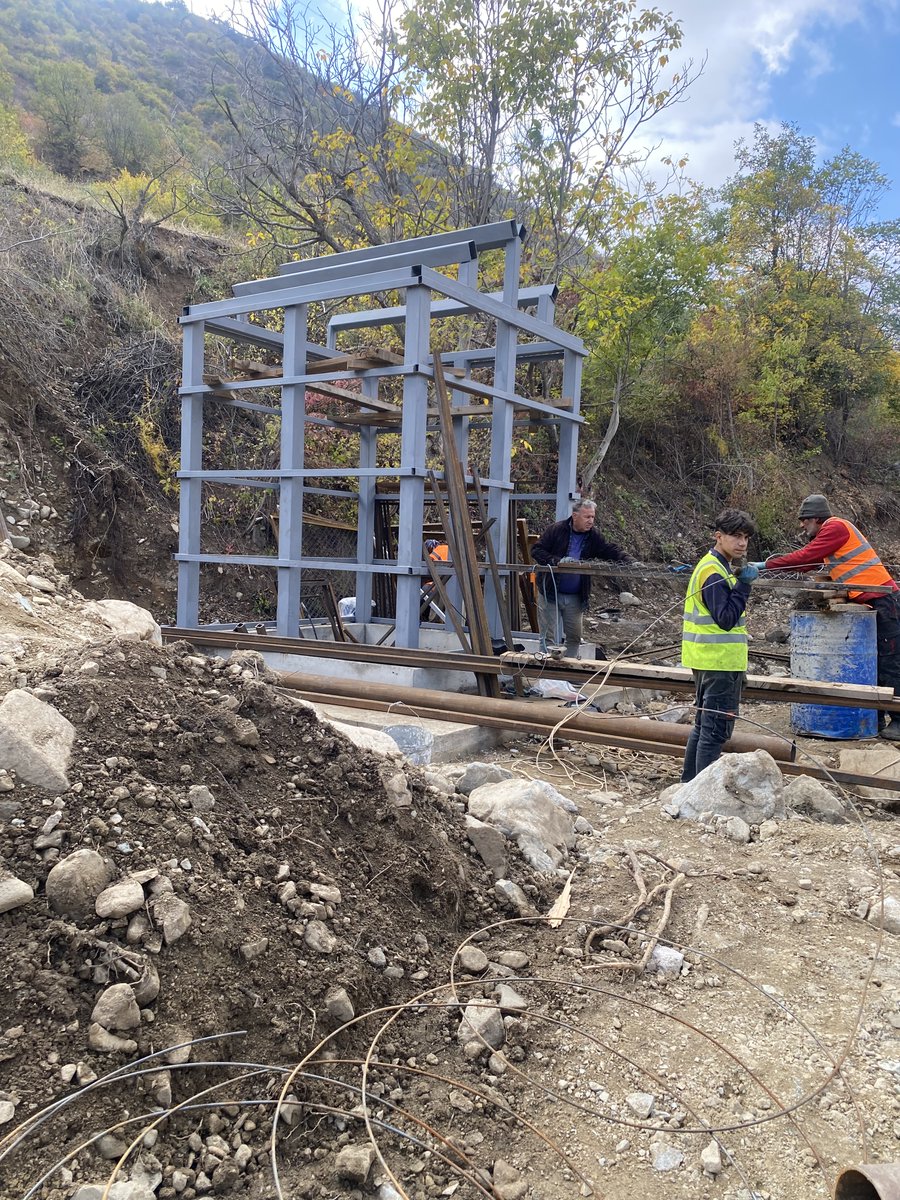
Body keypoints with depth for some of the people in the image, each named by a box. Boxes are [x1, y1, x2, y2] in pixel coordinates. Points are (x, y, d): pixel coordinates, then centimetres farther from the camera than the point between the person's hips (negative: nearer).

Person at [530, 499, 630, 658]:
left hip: (575, 598, 4)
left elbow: (612, 551, -4)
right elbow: (536, 550, -10)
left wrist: (629, 563, -22)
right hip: (550, 593, -4)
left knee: (574, 638, 12)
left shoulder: (593, 537, 3)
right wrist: (557, 561, -25)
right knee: (549, 638, -1)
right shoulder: (555, 530, -8)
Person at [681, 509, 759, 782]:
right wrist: (743, 584, -23)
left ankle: (689, 782, 28)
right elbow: (726, 619, -25)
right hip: (720, 663, -11)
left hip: (710, 661, 11)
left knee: (704, 724, 18)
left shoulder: (713, 565, 15)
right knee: (716, 729, -6)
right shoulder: (714, 572, -18)